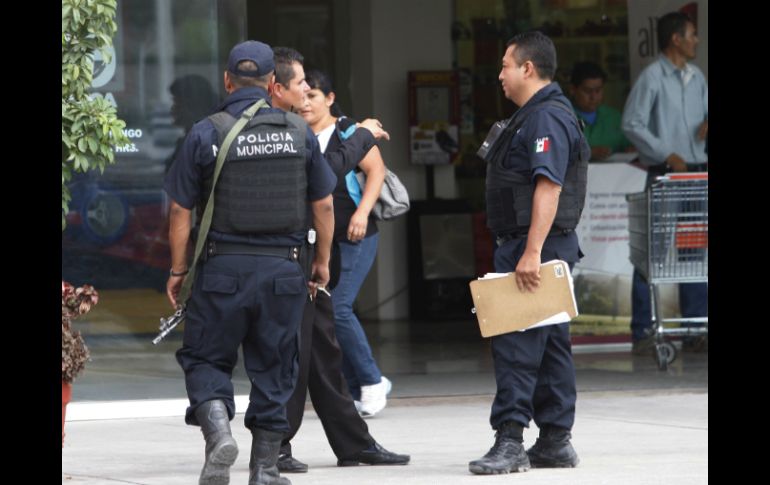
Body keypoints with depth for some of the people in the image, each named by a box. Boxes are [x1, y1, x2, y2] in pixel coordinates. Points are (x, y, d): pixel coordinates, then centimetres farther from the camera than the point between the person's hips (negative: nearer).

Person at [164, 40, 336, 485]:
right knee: (273, 367, 10)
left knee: (205, 358, 9)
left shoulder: (206, 134, -5)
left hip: (224, 266, -2)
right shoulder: (299, 132, 2)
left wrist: (178, 271, 7)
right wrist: (323, 263, 19)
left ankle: (218, 428, -17)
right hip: (284, 269, 2)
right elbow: (324, 205, 7)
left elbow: (181, 211, -3)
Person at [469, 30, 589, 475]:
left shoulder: (547, 118, -15)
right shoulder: (535, 115, 19)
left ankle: (510, 441, -16)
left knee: (517, 344, -13)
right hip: (530, 249, 11)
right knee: (550, 345, 12)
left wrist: (532, 253, -29)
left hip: (535, 248, -11)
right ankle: (556, 441, 15)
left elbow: (549, 187, -24)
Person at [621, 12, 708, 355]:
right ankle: (642, 333, -2)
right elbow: (632, 124, -11)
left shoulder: (696, 78, 13)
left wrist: (707, 123, 0)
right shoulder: (652, 78, -8)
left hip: (697, 173, 7)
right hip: (664, 174, -7)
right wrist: (668, 155, -15)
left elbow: (707, 109, 25)